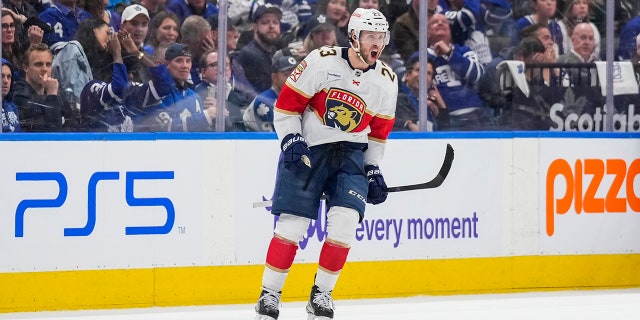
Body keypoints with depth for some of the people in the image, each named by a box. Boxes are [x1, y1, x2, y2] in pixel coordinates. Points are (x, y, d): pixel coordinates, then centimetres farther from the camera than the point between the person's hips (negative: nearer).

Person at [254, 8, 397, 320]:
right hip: (307, 149, -3)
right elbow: (286, 103, -8)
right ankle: (269, 295, 5)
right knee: (292, 222, -8)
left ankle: (321, 294, 1)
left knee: (345, 219, -14)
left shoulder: (386, 81, 1)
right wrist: (290, 140, -16)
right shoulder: (322, 61, -13)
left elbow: (378, 131, 13)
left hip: (351, 154, 3)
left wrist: (373, 170, 9)